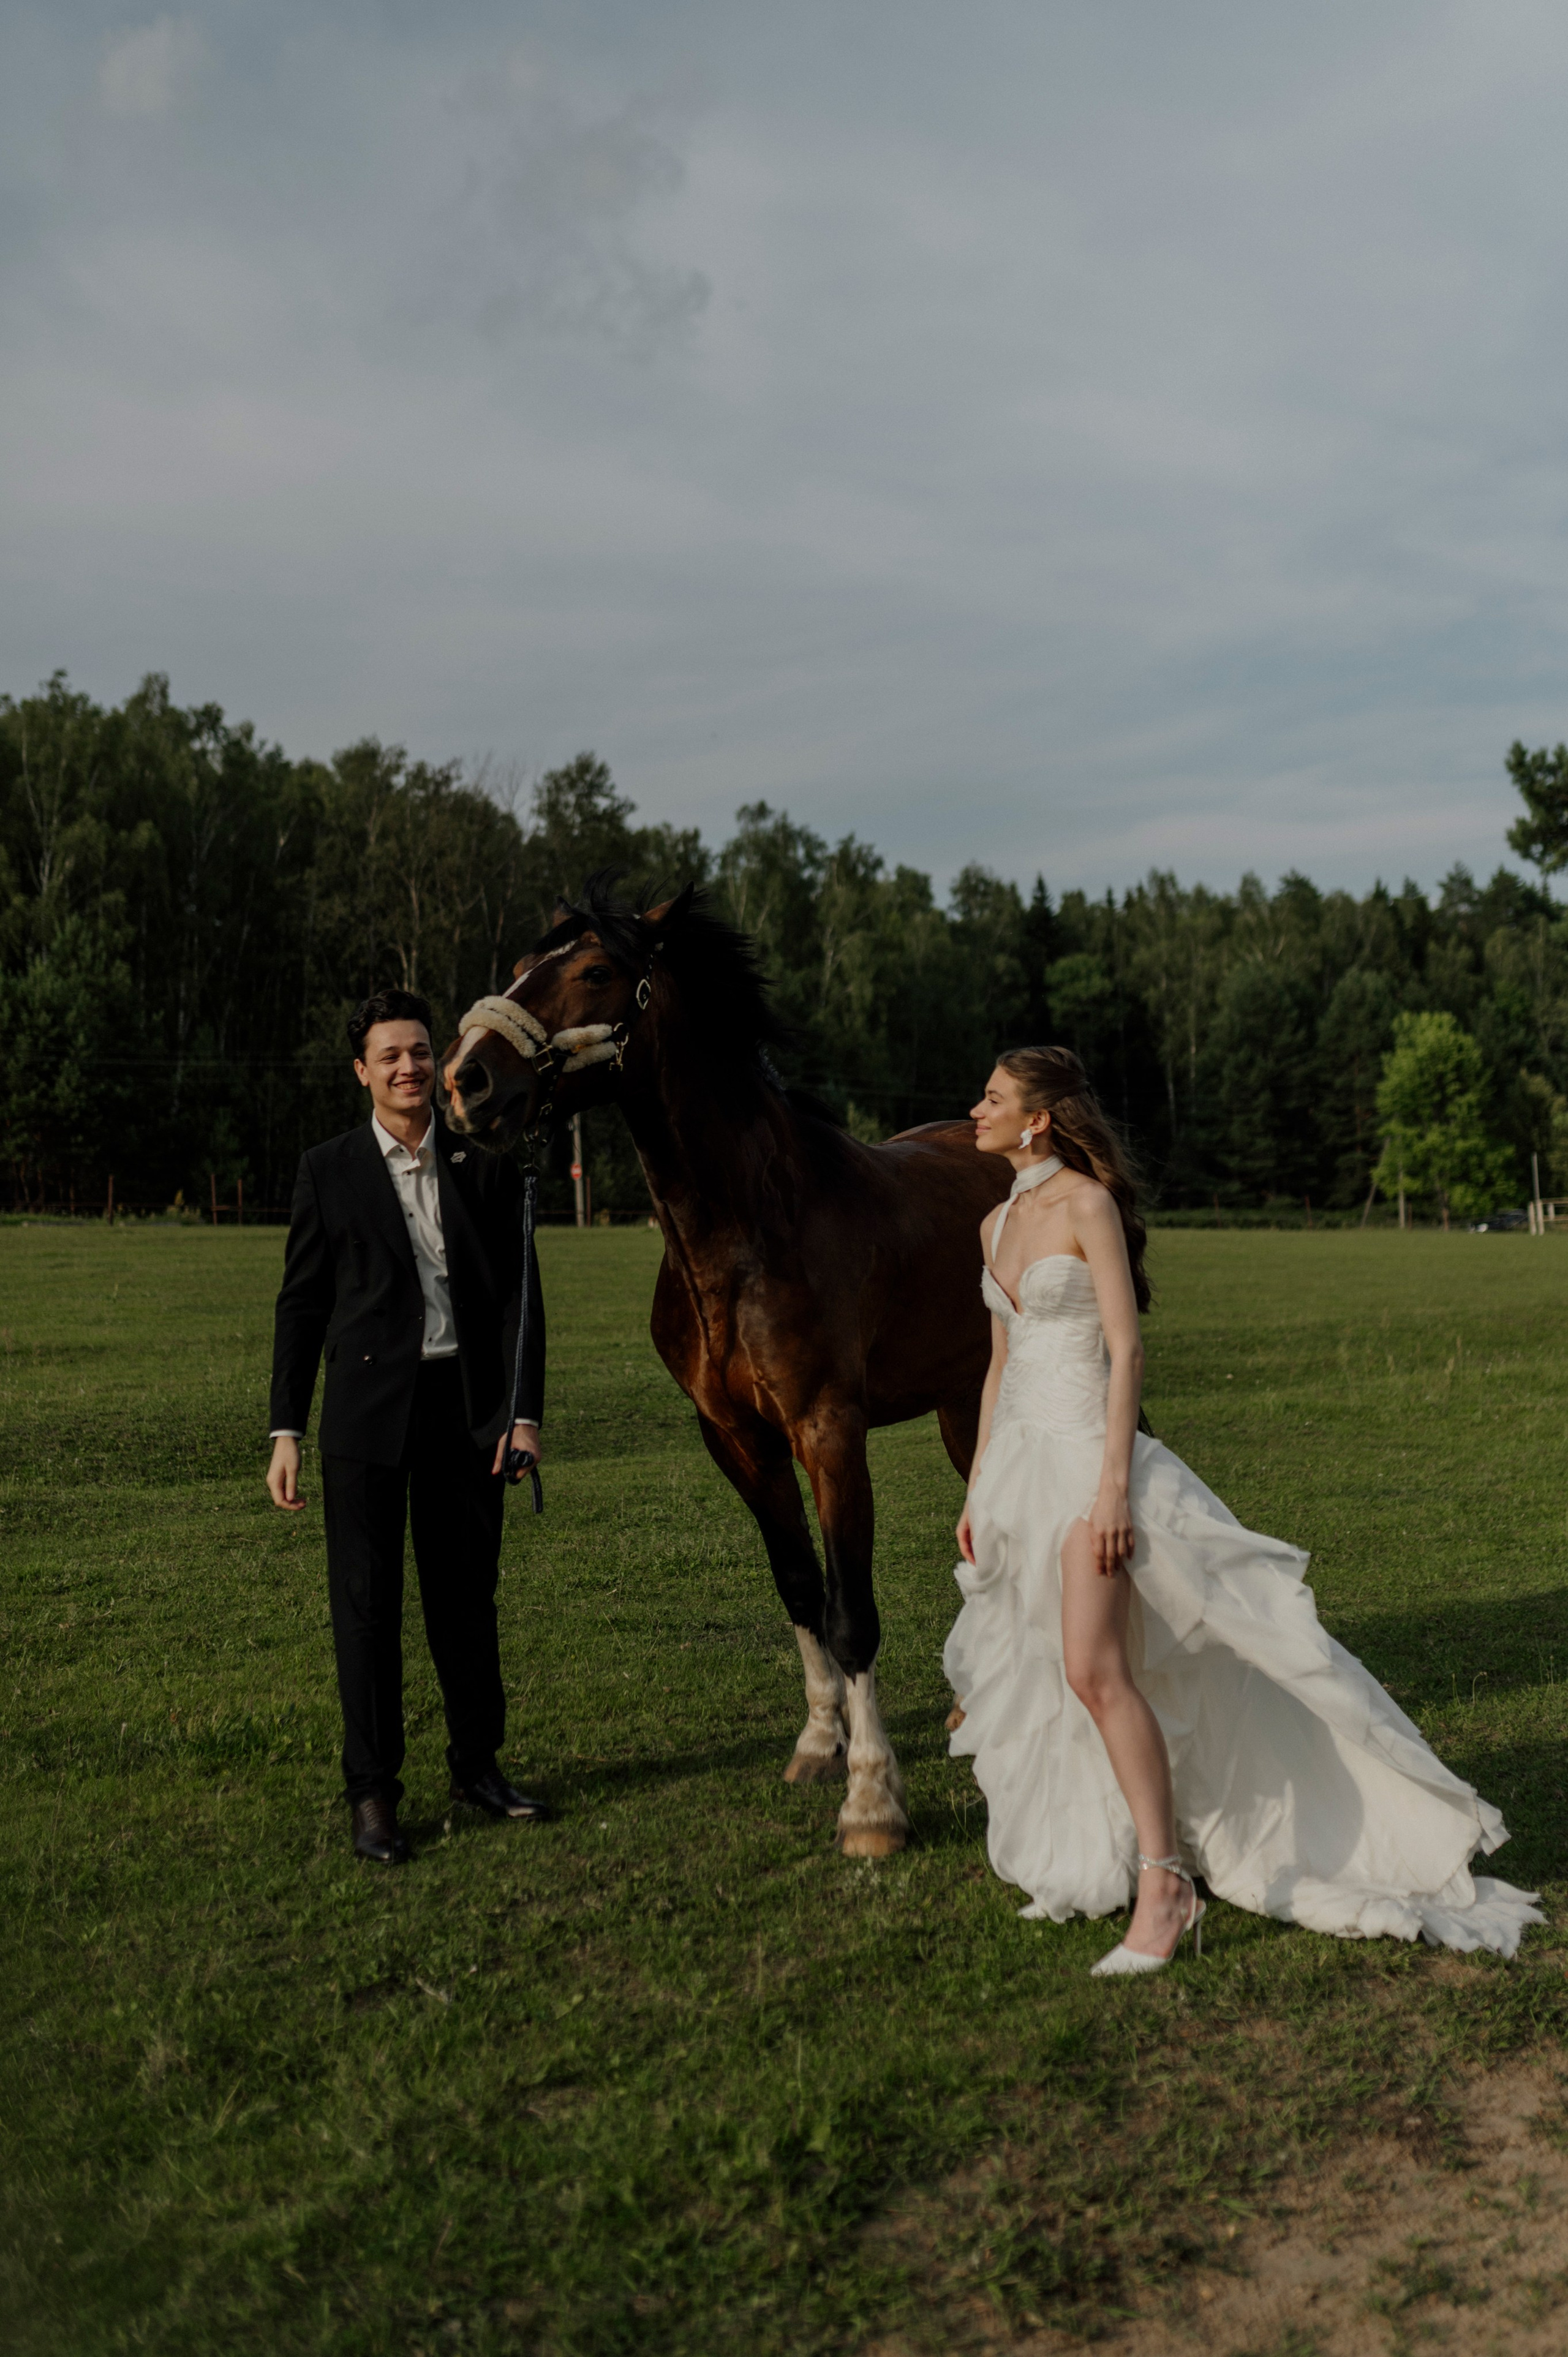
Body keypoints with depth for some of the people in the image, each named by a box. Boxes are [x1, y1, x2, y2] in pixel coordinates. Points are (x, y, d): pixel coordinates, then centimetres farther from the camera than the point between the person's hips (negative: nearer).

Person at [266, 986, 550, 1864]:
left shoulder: (488, 1171, 5)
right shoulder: (330, 1172, 2)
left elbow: (519, 1296, 4)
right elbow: (301, 1306, 3)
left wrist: (525, 1414, -5)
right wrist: (286, 1432, -2)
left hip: (467, 1408, 2)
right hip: (369, 1412, -1)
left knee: (468, 1593, 12)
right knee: (368, 1599, 3)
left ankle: (479, 1763, 28)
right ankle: (373, 1791, 14)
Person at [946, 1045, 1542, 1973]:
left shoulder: (1088, 1204, -10)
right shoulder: (998, 1224, 14)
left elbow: (1126, 1350, -14)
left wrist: (1113, 1486, -21)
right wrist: (977, 1492, 18)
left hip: (1083, 1450, -8)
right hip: (1019, 1457, 8)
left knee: (1094, 1668, -17)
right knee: (1034, 1676, 13)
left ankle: (1165, 1887, -10)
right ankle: (1098, 1861, 27)